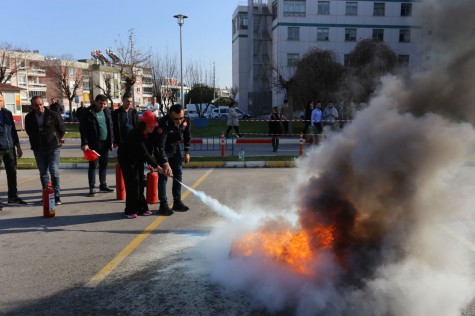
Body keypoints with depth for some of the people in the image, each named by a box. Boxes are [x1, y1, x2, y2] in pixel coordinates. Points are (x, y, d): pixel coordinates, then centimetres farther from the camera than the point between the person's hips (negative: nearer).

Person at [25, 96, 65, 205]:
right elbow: (28, 131, 19)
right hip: (38, 149, 4)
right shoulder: (29, 117, 2)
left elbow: (62, 129, 2)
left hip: (53, 148, -3)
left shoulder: (53, 115, -8)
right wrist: (36, 141, 15)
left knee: (54, 172, -6)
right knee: (43, 173, 9)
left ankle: (56, 196, 1)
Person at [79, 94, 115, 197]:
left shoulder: (107, 111, 9)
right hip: (94, 144, -5)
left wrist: (111, 140, 11)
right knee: (93, 165, 0)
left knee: (104, 165, 12)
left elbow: (110, 126, 15)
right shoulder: (88, 112, -8)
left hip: (105, 142, 5)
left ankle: (103, 185, 24)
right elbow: (82, 129, -10)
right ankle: (92, 188, 7)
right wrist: (84, 143, -15)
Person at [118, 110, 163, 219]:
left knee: (140, 183, 6)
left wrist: (149, 162, -16)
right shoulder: (135, 134, -32)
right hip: (126, 159, -7)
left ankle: (141, 208, 13)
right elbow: (144, 153, -34)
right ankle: (130, 210, 1)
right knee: (132, 183, -10)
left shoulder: (148, 134, -9)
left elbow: (149, 149, 2)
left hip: (138, 159, 7)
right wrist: (157, 167, -33)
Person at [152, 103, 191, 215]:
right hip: (162, 151, -6)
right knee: (163, 176, -8)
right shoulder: (163, 123, -34)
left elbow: (187, 136, 2)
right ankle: (163, 205, -1)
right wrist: (165, 163, -44)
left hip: (175, 149, 6)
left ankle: (177, 202, 18)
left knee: (178, 175, 7)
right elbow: (160, 146, -37)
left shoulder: (186, 119, -17)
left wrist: (187, 152, 2)